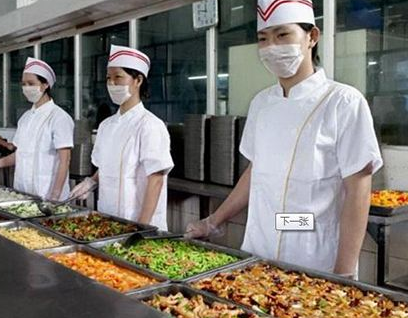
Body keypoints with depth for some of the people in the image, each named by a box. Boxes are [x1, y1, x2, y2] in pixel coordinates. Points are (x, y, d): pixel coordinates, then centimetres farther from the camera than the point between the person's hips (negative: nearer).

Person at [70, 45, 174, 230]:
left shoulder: (149, 125, -14)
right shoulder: (106, 125, 7)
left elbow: (156, 180, -17)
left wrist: (142, 227, -20)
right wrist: (91, 181, 0)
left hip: (137, 222, -6)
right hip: (107, 220, 6)